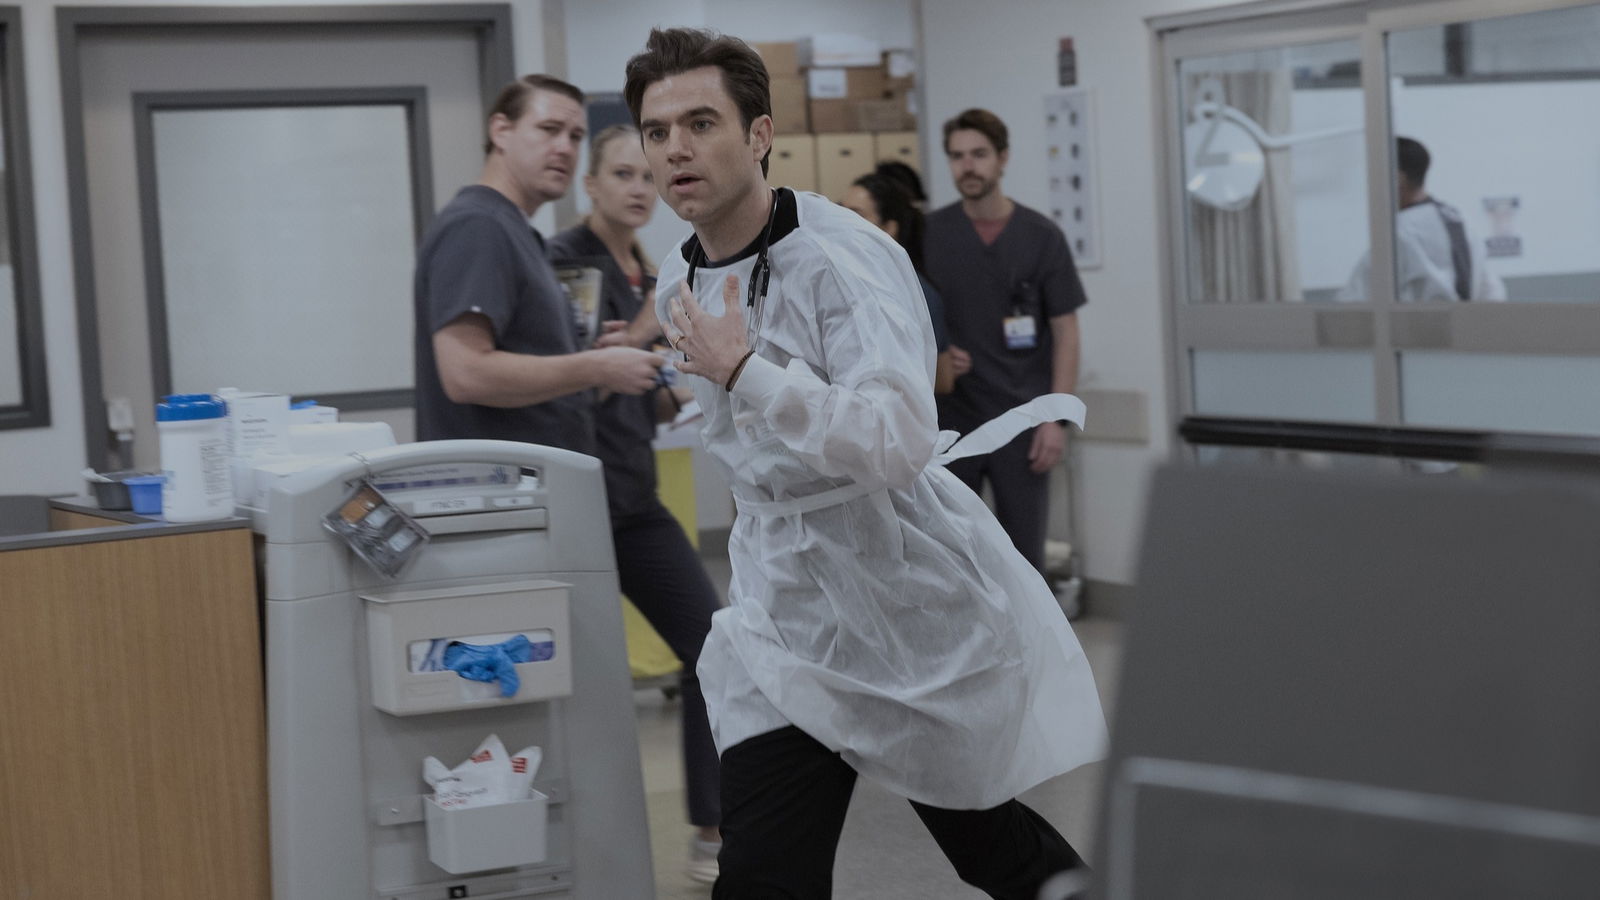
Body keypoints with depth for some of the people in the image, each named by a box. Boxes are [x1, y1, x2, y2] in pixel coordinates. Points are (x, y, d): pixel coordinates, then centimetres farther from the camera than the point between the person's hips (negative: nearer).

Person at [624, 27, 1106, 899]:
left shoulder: (842, 258, -20)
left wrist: (741, 370, -32)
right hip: (788, 610, 6)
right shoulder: (679, 281, 4)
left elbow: (899, 440, -33)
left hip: (909, 594, -6)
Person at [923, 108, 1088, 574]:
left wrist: (1056, 417, -9)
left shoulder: (1041, 237, -2)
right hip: (950, 421, 1)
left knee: (1022, 551, 4)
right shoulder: (928, 234, 1)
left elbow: (1065, 333, -1)